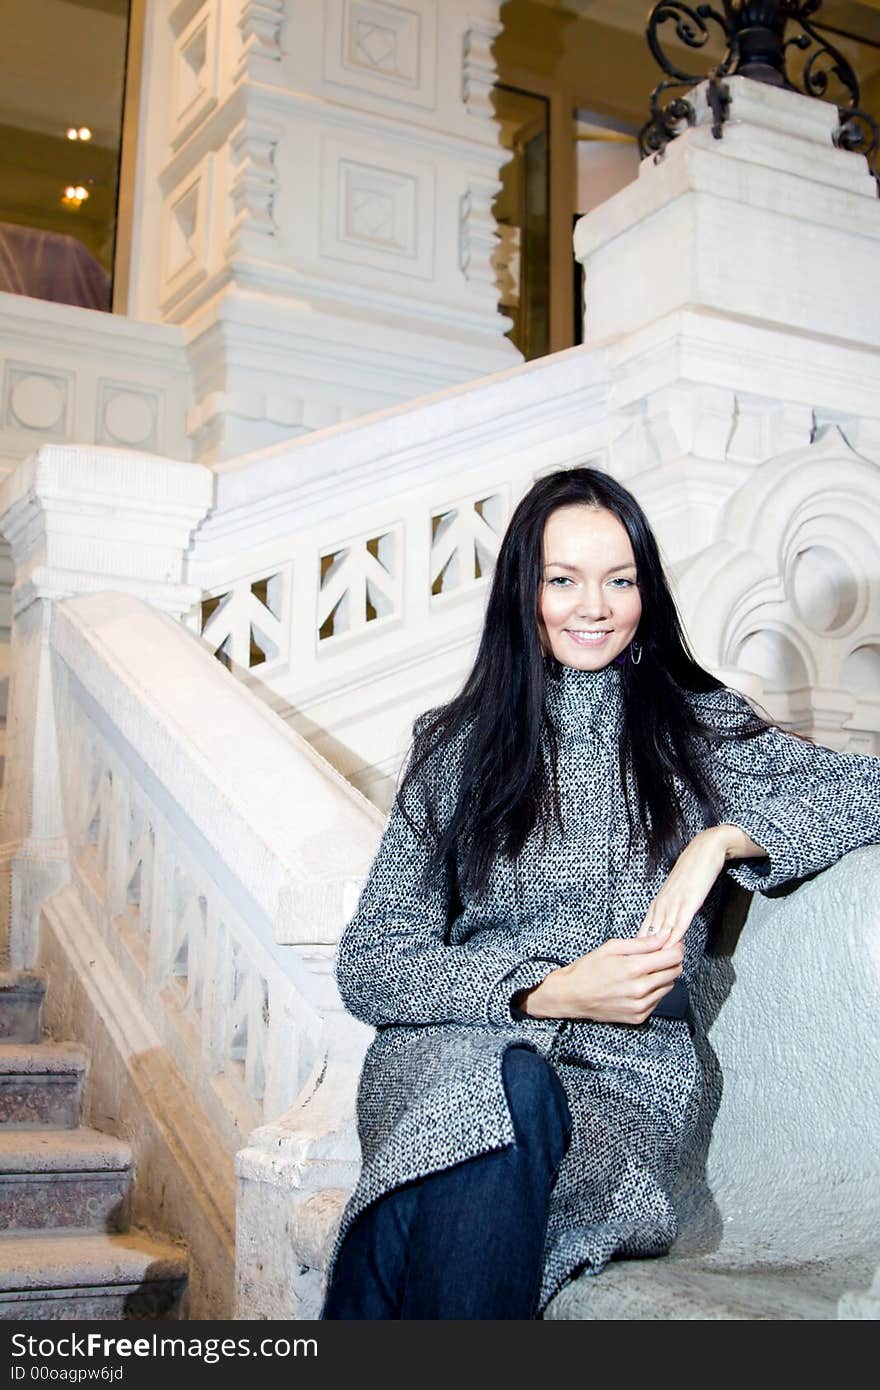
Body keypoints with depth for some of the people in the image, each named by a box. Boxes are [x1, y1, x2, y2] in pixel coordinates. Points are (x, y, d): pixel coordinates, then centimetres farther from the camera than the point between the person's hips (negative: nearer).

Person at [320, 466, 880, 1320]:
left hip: (624, 1084, 0)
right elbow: (368, 969, 5)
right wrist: (547, 992, -10)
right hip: (455, 1051, 1)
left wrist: (720, 839, -14)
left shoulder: (700, 729, 12)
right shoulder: (454, 745, 11)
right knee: (506, 1084, -36)